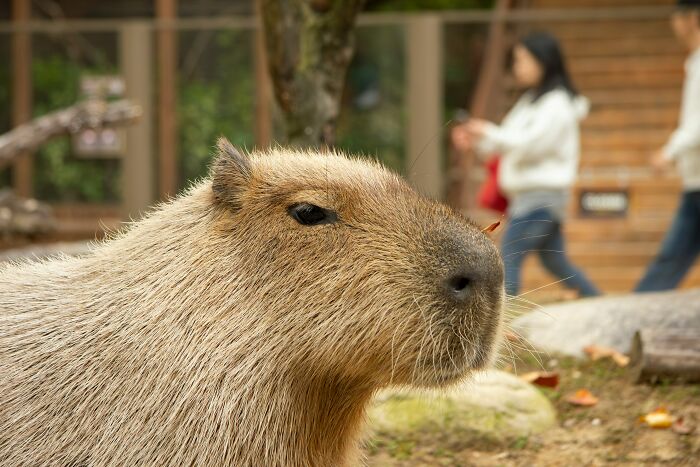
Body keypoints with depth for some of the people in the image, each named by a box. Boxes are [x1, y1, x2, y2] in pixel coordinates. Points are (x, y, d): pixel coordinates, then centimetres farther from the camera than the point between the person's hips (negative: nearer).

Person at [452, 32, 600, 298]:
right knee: (555, 262, 15)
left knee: (509, 257, -14)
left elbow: (532, 143, -20)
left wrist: (490, 132, -16)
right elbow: (507, 143, 18)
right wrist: (476, 142, 2)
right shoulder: (531, 101, 17)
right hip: (527, 194, 10)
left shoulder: (557, 104, -11)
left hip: (542, 193, -10)